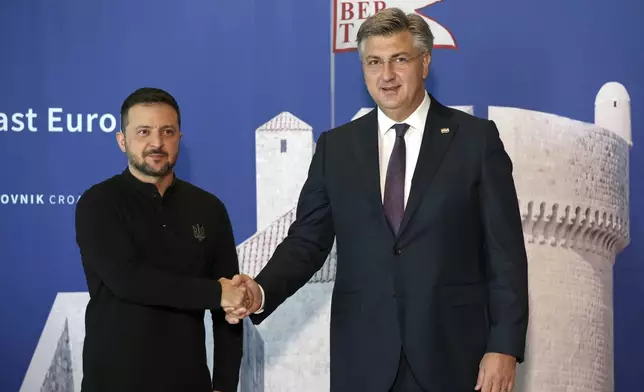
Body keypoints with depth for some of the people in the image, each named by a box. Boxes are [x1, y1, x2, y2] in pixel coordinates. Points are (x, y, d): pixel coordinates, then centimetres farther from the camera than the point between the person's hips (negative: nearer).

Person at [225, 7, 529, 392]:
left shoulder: (476, 139, -1)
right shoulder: (336, 147, 7)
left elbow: (505, 252, -3)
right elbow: (307, 240, 4)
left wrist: (505, 346, -9)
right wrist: (262, 291, -14)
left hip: (453, 353, -2)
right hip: (363, 359, 2)